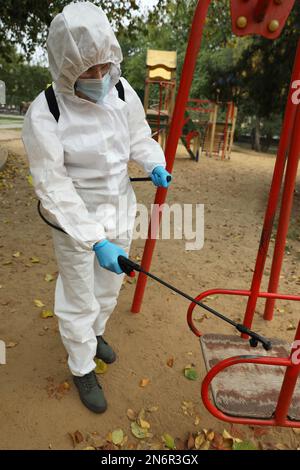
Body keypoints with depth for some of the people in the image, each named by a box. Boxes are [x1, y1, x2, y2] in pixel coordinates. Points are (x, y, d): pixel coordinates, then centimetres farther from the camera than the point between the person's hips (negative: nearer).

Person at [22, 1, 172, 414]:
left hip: (120, 211, 5)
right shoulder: (44, 114, -22)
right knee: (79, 299, 10)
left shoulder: (122, 92, -7)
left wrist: (155, 165, -10)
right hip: (75, 220, -5)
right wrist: (96, 241, -30)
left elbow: (139, 137, 10)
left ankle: (95, 332, 53)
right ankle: (82, 368, 36)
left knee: (109, 287, 23)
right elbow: (54, 188, -23)